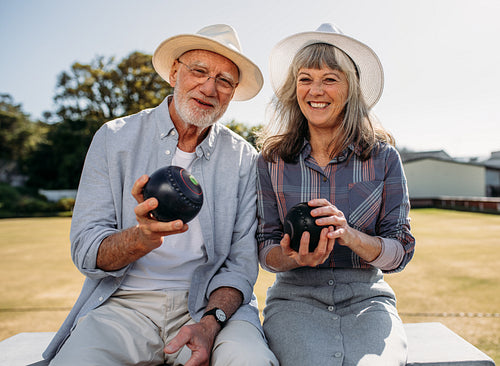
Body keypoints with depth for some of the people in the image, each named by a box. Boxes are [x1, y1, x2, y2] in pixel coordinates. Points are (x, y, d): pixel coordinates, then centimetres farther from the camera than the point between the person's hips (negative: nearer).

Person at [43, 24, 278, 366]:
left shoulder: (244, 159, 2)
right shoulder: (114, 138, 0)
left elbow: (241, 261, -1)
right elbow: (85, 250, -5)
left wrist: (210, 322, -20)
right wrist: (142, 238, -26)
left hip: (212, 301, 1)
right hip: (125, 302, 0)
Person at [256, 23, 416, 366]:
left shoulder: (383, 157, 1)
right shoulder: (272, 161, 1)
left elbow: (401, 251, 0)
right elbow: (265, 248, 4)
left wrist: (349, 235, -20)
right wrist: (292, 258, -19)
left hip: (367, 298, 1)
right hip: (295, 298, 0)